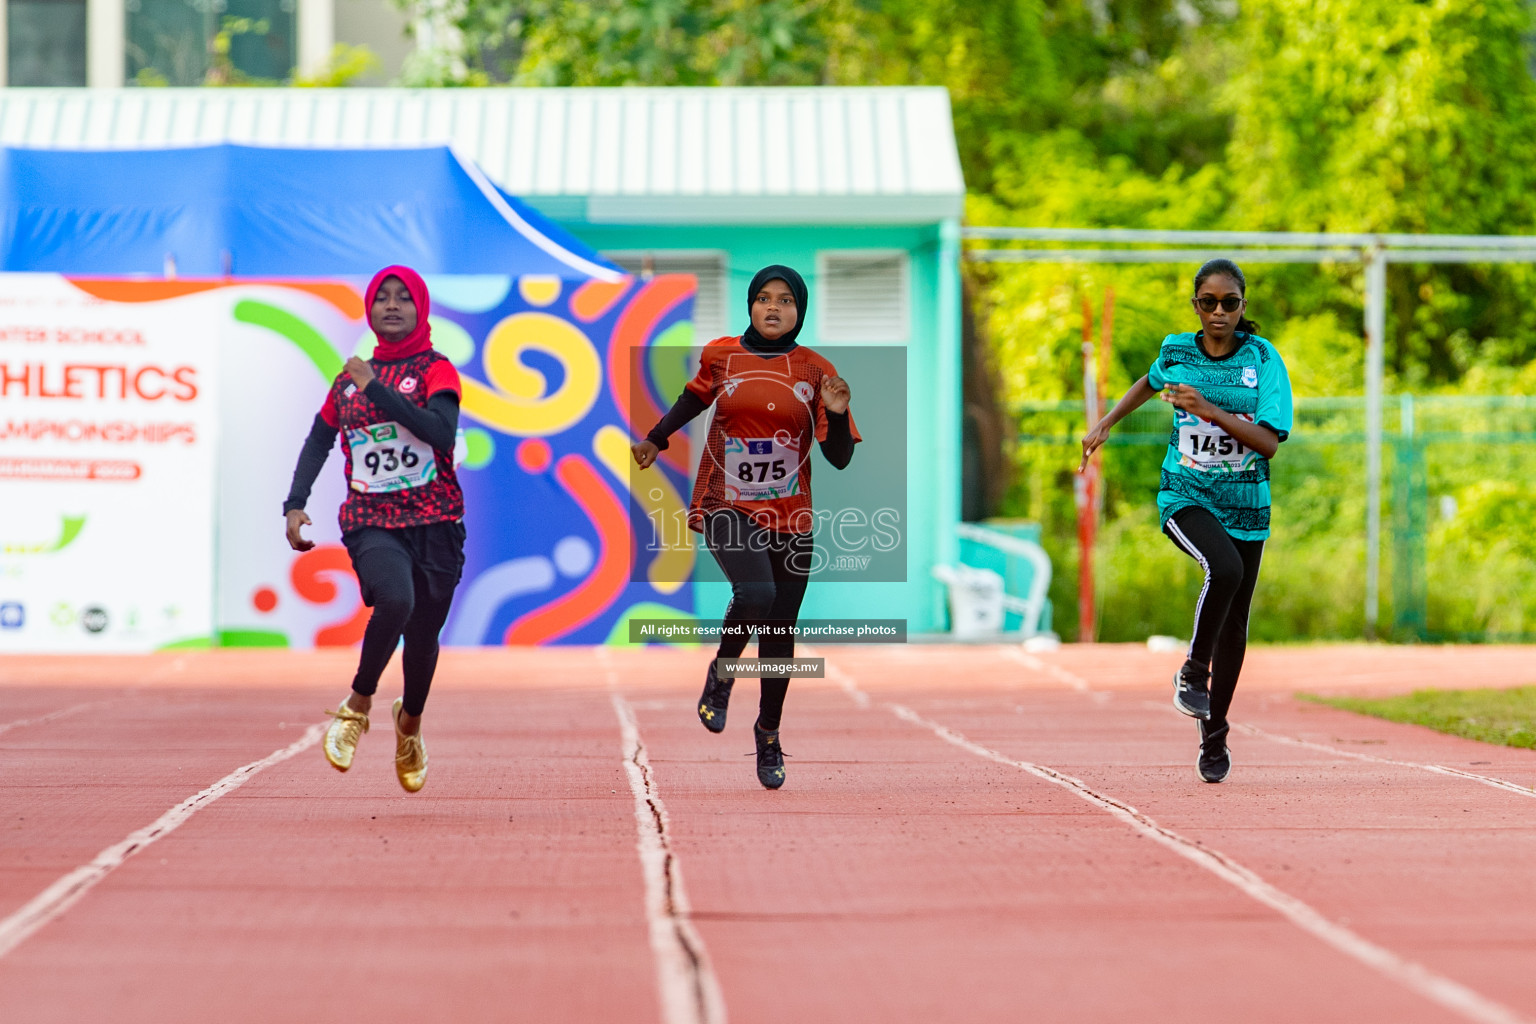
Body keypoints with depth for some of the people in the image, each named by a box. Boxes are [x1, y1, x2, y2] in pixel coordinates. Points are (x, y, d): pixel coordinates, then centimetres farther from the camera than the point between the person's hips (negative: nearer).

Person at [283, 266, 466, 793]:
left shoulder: (435, 369, 0)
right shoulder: (351, 377, 12)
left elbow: (442, 431, -18)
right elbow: (319, 440, 20)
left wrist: (375, 389, -18)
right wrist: (296, 504, 7)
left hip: (433, 521, 0)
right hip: (371, 523, 0)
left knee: (423, 635, 7)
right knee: (394, 600, -30)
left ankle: (409, 722, 38)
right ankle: (358, 704, -8)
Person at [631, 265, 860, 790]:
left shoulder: (815, 371, 0)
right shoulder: (721, 356, 2)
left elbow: (840, 458, -2)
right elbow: (695, 397, 25)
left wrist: (837, 415, -19)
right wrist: (655, 440, 26)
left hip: (789, 516, 2)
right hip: (727, 507, -2)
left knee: (780, 629, 4)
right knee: (755, 594, -28)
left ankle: (768, 733, 25)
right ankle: (722, 671, 2)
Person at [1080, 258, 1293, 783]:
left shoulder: (1263, 359, -7)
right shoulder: (1176, 351, -1)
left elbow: (1270, 442, -15)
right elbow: (1151, 382, 24)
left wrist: (1210, 411, -25)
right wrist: (1104, 424, 20)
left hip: (1246, 503, 1)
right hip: (1186, 497, -1)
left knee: (1234, 624, 8)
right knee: (1225, 568, -32)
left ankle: (1214, 734, 25)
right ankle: (1193, 671, -11)